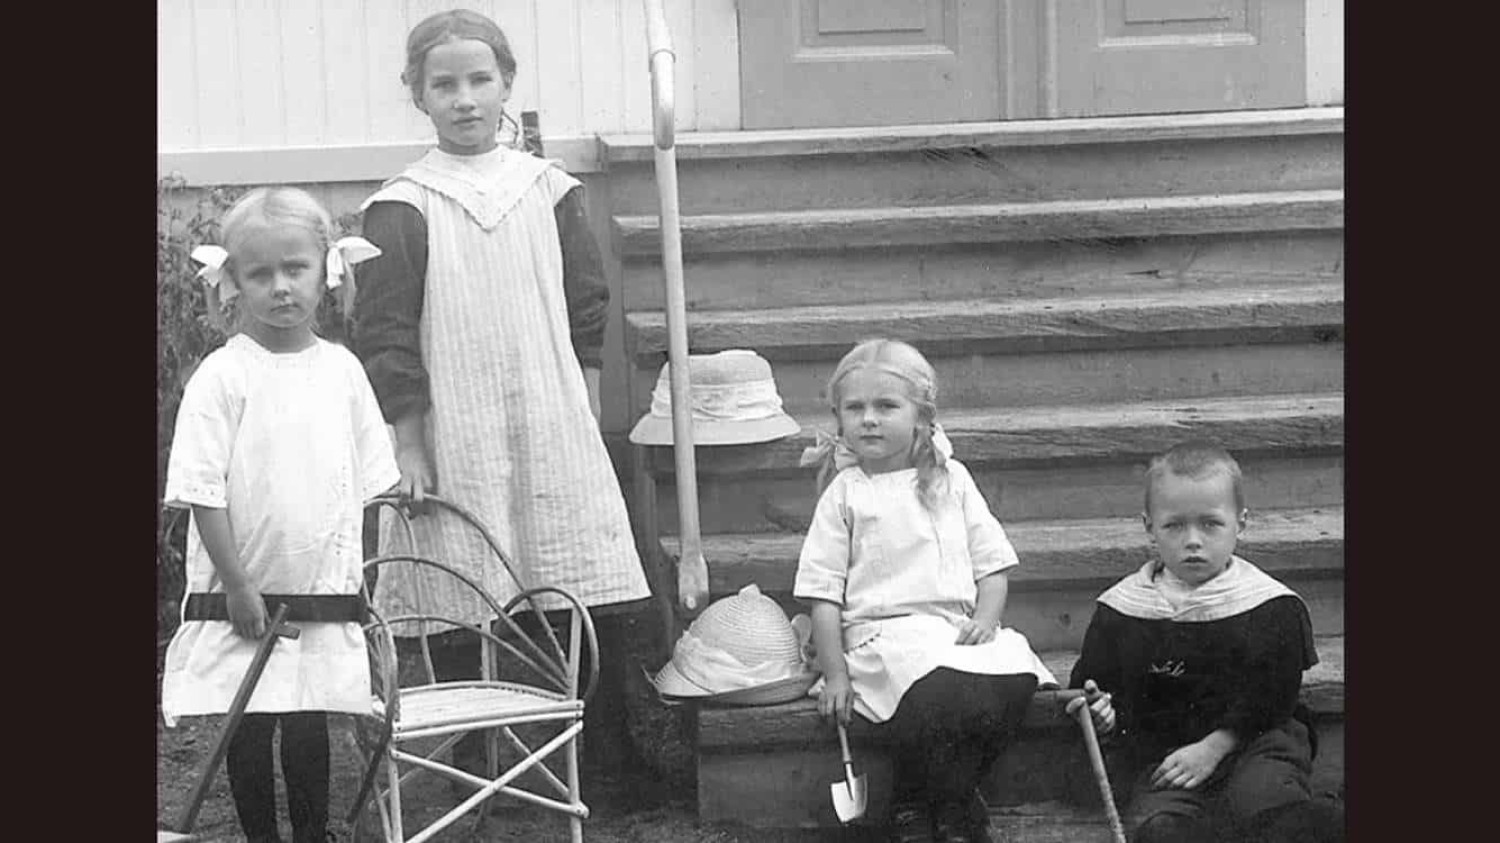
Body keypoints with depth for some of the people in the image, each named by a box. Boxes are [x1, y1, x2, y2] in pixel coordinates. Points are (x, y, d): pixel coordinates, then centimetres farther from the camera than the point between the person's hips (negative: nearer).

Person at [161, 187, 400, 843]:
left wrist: (359, 576, 7)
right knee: (248, 732, 5)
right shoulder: (221, 377, -8)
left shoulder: (342, 370, 4)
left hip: (325, 595, 2)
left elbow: (367, 485, 10)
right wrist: (236, 585, -13)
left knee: (309, 728, 5)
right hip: (239, 602, -2)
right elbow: (202, 491, -10)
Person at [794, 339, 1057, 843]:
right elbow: (824, 594, 4)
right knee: (943, 696, -34)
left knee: (1015, 679, -28)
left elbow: (993, 565, 15)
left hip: (957, 626, 3)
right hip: (882, 630, -3)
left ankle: (948, 799, -5)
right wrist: (834, 674, -4)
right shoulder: (844, 493, 8)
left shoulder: (951, 480, 15)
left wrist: (986, 619, -5)